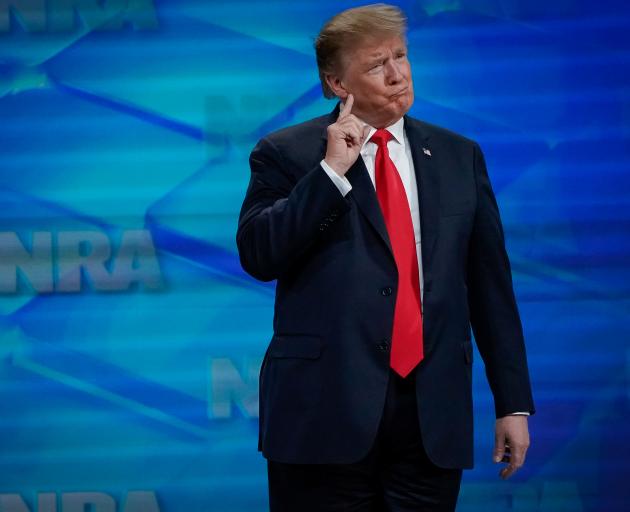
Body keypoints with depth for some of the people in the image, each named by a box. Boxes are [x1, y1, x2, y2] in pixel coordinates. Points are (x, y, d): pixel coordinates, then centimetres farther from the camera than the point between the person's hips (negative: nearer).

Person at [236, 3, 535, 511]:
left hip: (433, 413, 3)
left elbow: (490, 284, 11)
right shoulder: (288, 155, 3)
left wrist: (514, 403, 8)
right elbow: (257, 255, -10)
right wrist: (331, 171, -15)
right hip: (328, 410, -3)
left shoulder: (459, 157, 12)